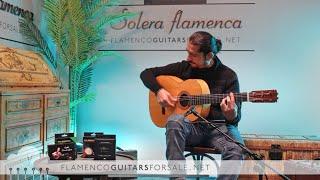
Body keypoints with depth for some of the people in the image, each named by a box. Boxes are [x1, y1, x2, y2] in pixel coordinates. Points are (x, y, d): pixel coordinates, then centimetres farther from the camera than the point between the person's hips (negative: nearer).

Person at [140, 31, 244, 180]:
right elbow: (146, 73, 11)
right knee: (175, 121, -34)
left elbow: (236, 118, -3)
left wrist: (231, 115, -28)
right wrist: (159, 91, -8)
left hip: (218, 127, -1)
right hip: (190, 126, 2)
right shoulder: (183, 68, 4)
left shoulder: (228, 76, -1)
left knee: (235, 150, -34)